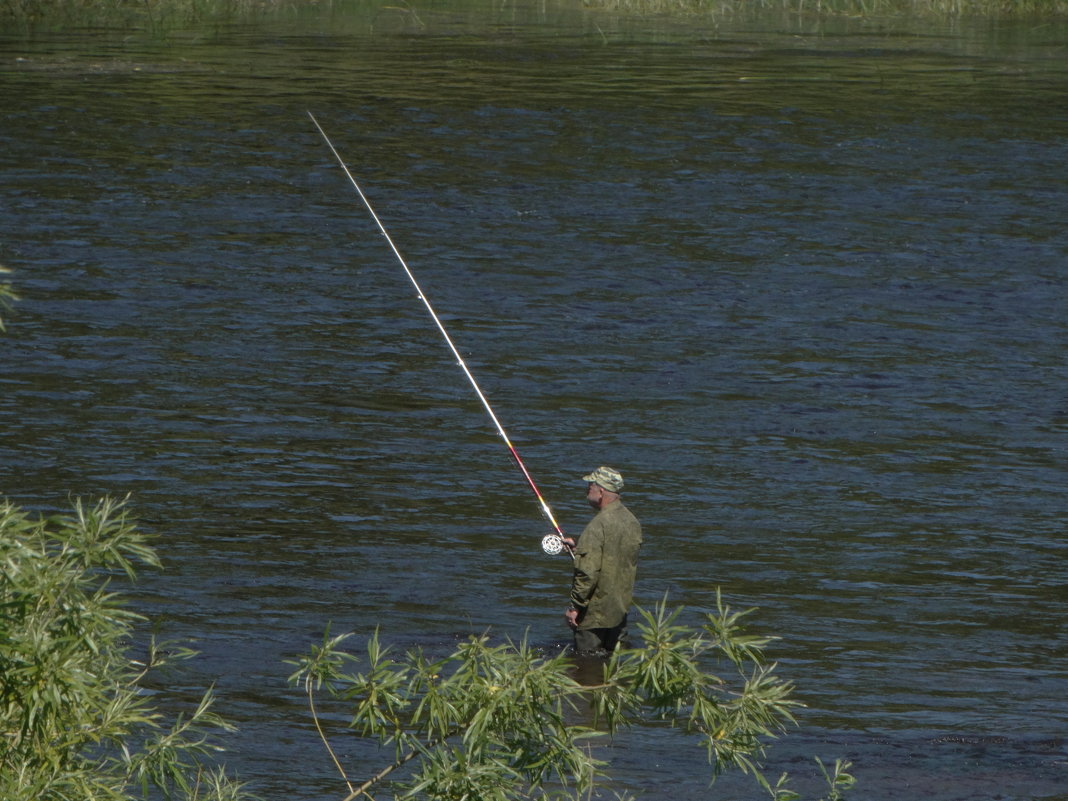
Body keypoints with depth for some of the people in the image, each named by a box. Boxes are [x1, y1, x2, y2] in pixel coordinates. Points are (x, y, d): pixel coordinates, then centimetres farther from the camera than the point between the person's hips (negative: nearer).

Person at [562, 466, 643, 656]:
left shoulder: (598, 526, -23)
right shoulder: (632, 521, 5)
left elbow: (588, 572, -26)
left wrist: (575, 606, -17)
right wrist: (579, 547, 22)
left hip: (596, 612, -8)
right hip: (621, 608, 8)